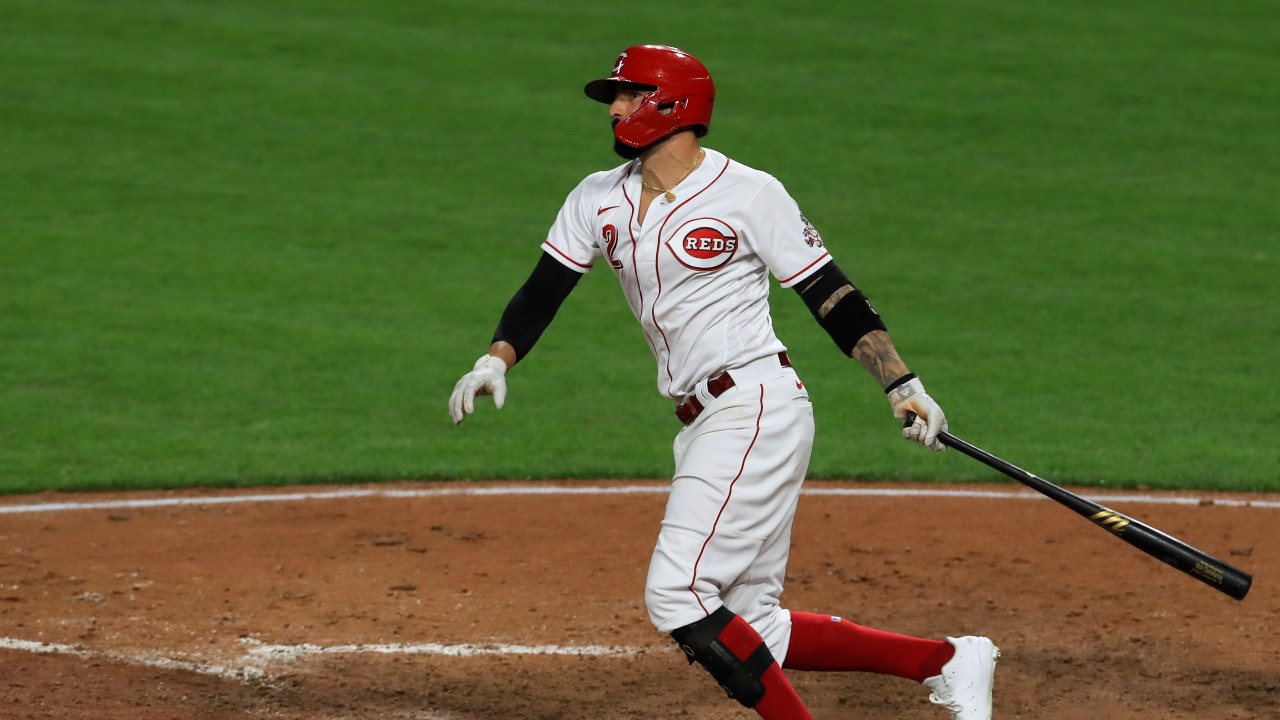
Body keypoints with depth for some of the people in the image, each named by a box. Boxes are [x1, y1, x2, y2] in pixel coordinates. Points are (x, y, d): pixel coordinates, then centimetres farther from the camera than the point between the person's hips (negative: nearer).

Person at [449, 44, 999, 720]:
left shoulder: (750, 194, -6)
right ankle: (948, 660, 15)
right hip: (701, 428, 8)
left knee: (676, 598, -19)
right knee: (750, 629, 6)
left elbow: (830, 292, -5)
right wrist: (495, 361, -10)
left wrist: (902, 385, -12)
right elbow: (542, 291, 9)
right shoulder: (598, 200, 12)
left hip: (757, 409, -8)